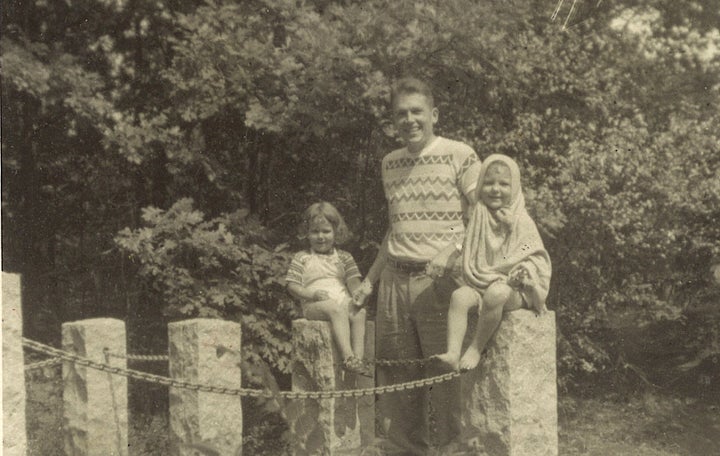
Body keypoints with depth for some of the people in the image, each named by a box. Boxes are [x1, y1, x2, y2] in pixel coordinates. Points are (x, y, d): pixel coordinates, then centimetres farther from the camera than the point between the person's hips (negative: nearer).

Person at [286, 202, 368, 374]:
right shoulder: (301, 258, 12)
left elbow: (353, 281, 9)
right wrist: (313, 294, -13)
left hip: (344, 302, 3)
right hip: (314, 306, -3)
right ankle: (347, 357, -45)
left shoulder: (344, 257, 20)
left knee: (359, 312, -31)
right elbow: (292, 286, 4)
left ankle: (358, 357, -39)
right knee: (336, 309, -36)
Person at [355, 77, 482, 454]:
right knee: (396, 376, 7)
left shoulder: (459, 155, -2)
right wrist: (369, 279, 20)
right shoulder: (389, 164, 15)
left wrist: (452, 252, -19)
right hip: (394, 280, 5)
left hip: (441, 280, -5)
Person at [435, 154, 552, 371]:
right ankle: (453, 354, -34)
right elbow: (469, 257, 13)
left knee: (495, 294, -37)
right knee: (459, 296, -27)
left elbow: (536, 257, 0)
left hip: (512, 287, -3)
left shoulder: (521, 222, 2)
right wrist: (474, 276, -4)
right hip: (480, 282, 4)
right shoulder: (479, 218, 12)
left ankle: (476, 349, -22)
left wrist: (524, 272, -19)